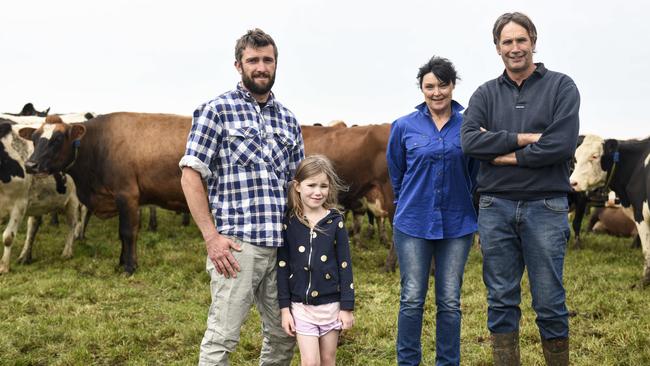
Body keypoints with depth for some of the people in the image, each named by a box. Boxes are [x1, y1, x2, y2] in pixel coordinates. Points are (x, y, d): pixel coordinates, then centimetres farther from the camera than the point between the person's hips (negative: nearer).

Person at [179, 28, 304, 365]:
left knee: (284, 336, 13)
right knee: (222, 338, -3)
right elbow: (190, 175, -6)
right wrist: (212, 237, -13)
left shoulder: (287, 120, 15)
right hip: (237, 245, -6)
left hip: (282, 246, 6)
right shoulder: (217, 110, -1)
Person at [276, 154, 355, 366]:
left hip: (331, 304, 1)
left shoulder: (335, 221, -3)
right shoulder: (289, 223, -3)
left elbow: (345, 266, -1)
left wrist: (347, 307, -2)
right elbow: (282, 267, 0)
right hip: (301, 305, -1)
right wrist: (284, 308, -2)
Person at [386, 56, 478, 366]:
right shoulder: (404, 127, 0)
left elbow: (475, 171, 11)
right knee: (412, 299, 2)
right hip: (413, 224, 0)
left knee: (450, 302, 5)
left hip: (457, 224, 1)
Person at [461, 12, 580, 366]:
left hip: (545, 207, -2)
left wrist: (505, 155, -8)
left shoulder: (561, 86, 2)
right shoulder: (486, 94, 10)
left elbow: (562, 144, -12)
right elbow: (469, 141, -7)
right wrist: (523, 139, -13)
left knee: (549, 302, 3)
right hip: (495, 207, 3)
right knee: (501, 300, 8)